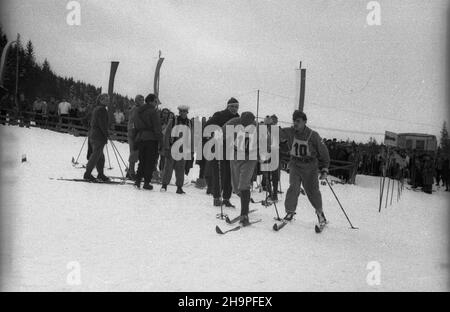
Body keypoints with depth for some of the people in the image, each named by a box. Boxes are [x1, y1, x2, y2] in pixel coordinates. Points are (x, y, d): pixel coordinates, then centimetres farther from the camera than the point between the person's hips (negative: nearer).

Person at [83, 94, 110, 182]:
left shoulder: (96, 109, 16)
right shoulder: (102, 109, -14)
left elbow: (92, 123, 20)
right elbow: (102, 124, -19)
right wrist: (106, 135, -14)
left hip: (92, 134, 10)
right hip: (99, 136, -10)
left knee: (100, 156, 14)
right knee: (96, 155, -5)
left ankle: (100, 174, 19)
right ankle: (87, 174, -3)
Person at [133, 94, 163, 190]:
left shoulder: (138, 111, 14)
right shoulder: (153, 111, -9)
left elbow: (135, 126, 17)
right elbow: (157, 128, -13)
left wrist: (136, 139, 21)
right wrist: (160, 140, -10)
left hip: (140, 138, 6)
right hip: (151, 139, -6)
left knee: (142, 160, 15)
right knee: (150, 161, 0)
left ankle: (138, 180, 6)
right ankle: (146, 182, -1)